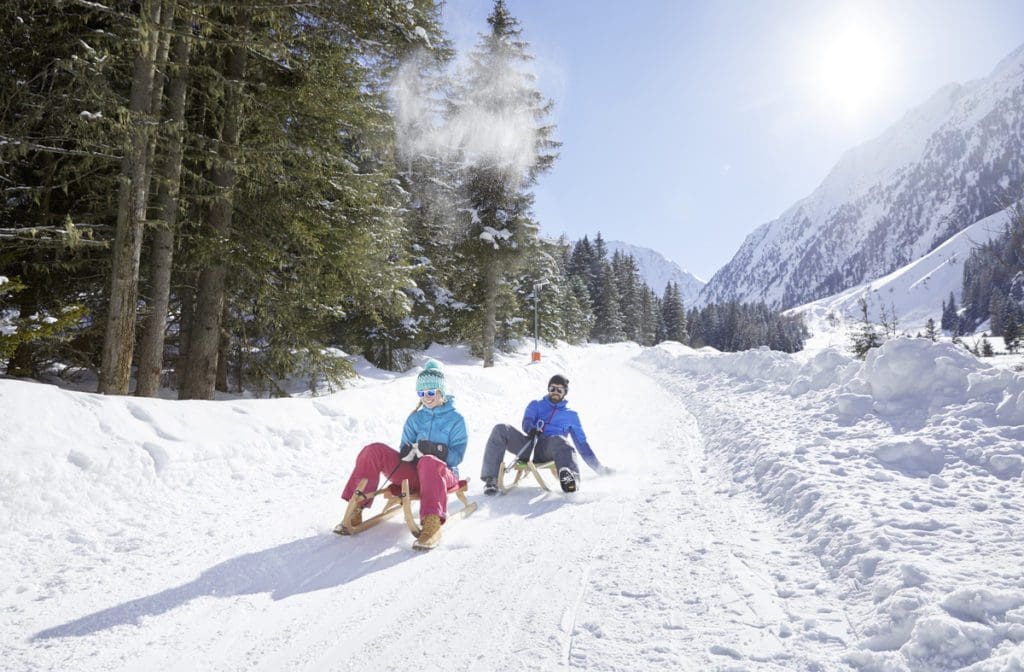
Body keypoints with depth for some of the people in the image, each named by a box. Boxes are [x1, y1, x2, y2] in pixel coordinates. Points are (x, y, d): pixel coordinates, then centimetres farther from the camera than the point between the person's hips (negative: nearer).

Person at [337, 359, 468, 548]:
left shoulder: (456, 419, 2)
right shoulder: (415, 418, 16)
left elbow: (457, 456, -6)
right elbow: (405, 449, 15)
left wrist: (434, 450, -25)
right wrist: (408, 452, -11)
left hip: (444, 474, -5)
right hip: (414, 474, 5)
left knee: (428, 462, -42)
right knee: (374, 451, -16)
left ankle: (432, 524, -53)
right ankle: (356, 511, -15)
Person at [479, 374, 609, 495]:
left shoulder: (571, 415, 27)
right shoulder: (536, 405, 28)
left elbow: (582, 443, 25)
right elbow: (527, 422, 8)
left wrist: (599, 468, 18)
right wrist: (531, 430, -19)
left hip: (548, 451, -2)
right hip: (529, 446, 2)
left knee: (559, 441, -38)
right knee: (501, 429, -25)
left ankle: (570, 479, -67)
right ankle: (491, 479, -29)